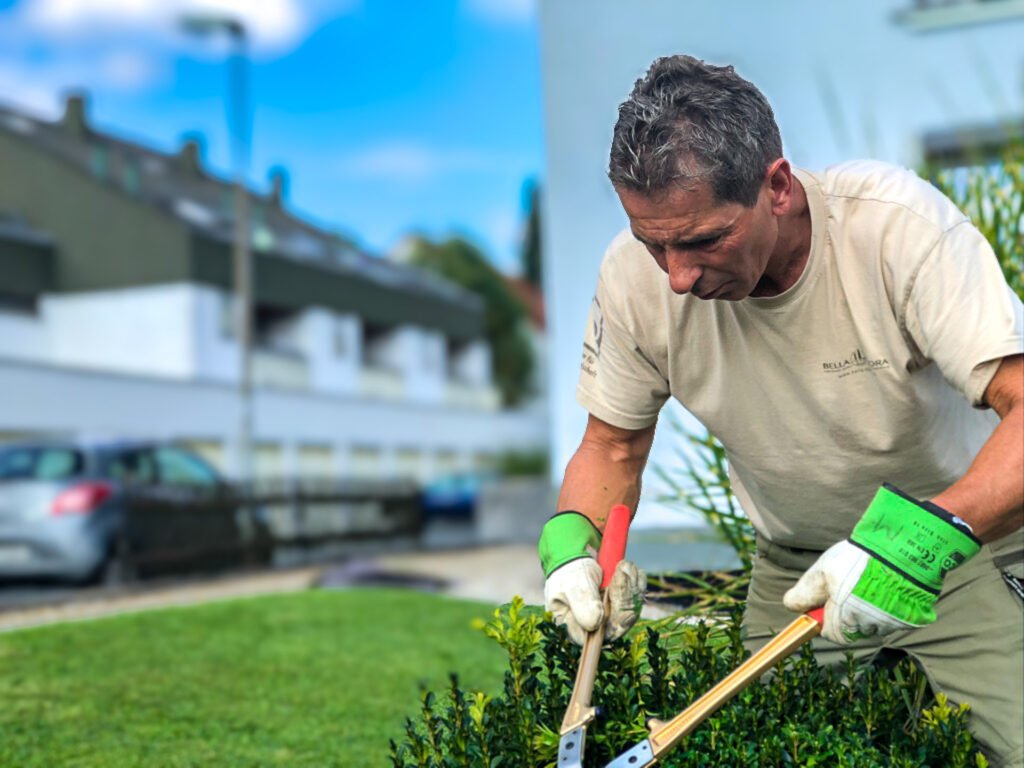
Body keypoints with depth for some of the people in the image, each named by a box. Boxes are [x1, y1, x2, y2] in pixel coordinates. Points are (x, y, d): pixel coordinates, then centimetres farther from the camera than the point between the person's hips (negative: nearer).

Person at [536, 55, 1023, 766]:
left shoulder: (897, 222, -27)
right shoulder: (635, 275, -17)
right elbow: (614, 446, -2)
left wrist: (922, 534, -46)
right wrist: (572, 543, -21)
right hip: (797, 566, 3)